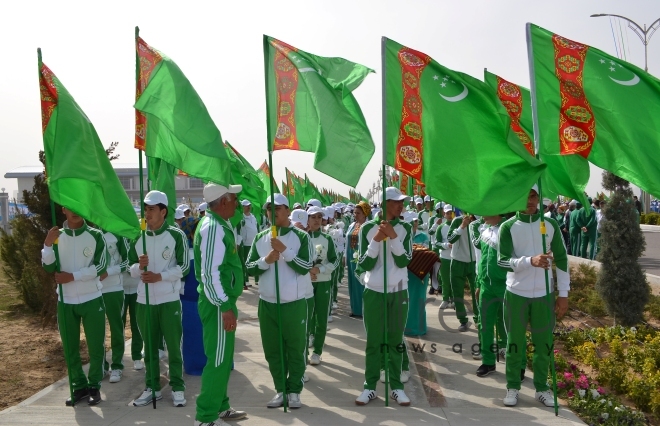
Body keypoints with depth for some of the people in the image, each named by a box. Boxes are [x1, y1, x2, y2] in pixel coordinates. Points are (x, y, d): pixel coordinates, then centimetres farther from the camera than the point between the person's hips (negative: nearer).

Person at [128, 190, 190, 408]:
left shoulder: (177, 235, -6)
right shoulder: (137, 237, 7)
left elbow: (184, 267, -9)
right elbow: (130, 267, 10)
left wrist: (160, 276, -18)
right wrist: (139, 267, -12)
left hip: (169, 300, -4)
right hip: (144, 300, 4)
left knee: (174, 345, 5)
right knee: (149, 346, 14)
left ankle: (177, 388, 16)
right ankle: (152, 387, 26)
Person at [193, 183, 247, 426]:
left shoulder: (221, 224, 13)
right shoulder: (213, 227, -19)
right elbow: (210, 273, -25)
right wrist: (225, 307, -23)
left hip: (224, 301, 10)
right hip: (218, 304, -10)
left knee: (224, 357, 18)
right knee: (218, 359, -2)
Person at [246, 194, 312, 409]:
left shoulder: (301, 236, -5)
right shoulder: (260, 238, 6)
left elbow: (305, 268, -14)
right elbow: (249, 268, 2)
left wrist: (284, 250, -22)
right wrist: (266, 260, -16)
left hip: (294, 303, -4)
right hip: (267, 303, 4)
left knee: (296, 349, 7)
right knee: (272, 350, 12)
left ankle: (294, 391, 20)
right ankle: (280, 390, 26)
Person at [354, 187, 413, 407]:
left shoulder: (405, 228, 0)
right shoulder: (367, 228, -5)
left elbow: (404, 261, -10)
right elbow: (364, 265, -9)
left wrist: (393, 236, -20)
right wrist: (376, 239, -20)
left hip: (399, 291, 1)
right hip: (373, 291, -1)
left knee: (396, 340, 9)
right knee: (373, 341, 6)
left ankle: (396, 386, 18)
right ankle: (370, 386, 16)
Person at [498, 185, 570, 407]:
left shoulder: (550, 224, 2)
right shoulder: (508, 226, -5)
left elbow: (562, 259, 5)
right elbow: (502, 260, -14)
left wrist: (563, 293, 2)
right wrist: (530, 261, -30)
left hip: (544, 294, 2)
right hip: (516, 294, -2)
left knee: (544, 344, 9)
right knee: (515, 343, 8)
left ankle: (542, 388, 25)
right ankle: (512, 387, 21)